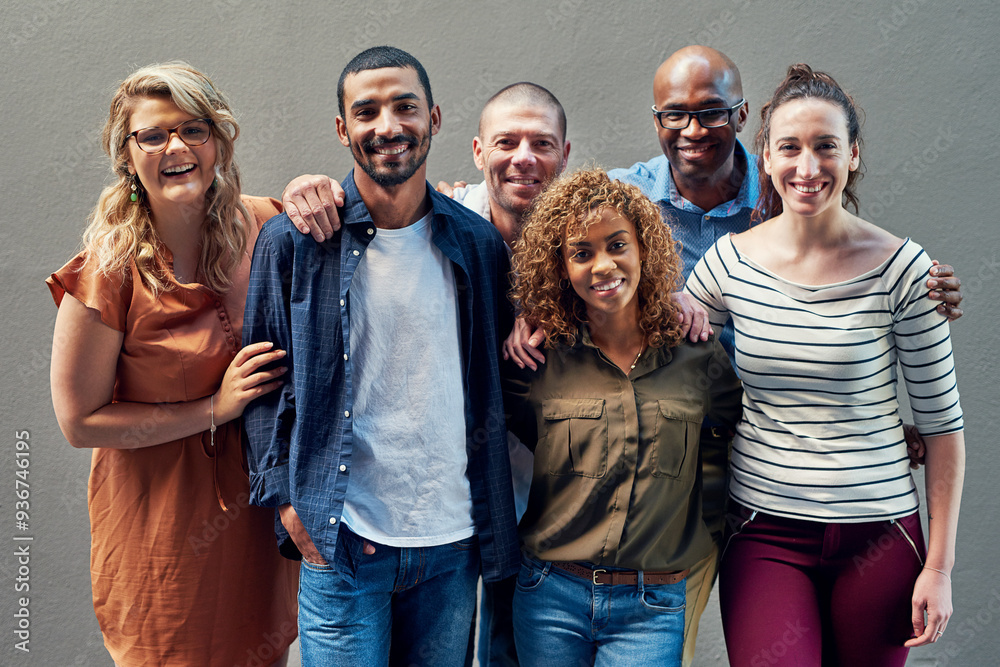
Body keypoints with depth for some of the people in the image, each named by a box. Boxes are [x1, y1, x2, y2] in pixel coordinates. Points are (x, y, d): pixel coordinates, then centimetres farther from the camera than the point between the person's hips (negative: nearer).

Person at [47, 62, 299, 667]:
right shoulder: (112, 269, -18)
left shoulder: (261, 227, -8)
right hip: (162, 519, -4)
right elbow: (80, 422, -13)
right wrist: (214, 408, -17)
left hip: (255, 497, 4)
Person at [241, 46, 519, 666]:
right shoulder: (293, 241, -3)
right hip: (341, 543, -2)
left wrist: (499, 519, 6)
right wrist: (285, 499, -7)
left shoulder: (479, 242, 3)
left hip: (453, 544, 3)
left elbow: (495, 384, 11)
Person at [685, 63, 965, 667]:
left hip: (878, 535, 0)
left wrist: (940, 566, -3)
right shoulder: (730, 262, -3)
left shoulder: (902, 268, -8)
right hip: (764, 533, 1)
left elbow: (942, 421, -2)